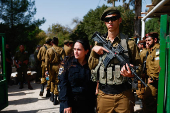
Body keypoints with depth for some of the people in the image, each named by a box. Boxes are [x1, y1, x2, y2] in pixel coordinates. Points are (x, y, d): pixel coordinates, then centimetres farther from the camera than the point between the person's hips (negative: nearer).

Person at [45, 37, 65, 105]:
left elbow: (47, 61, 0)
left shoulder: (48, 50, 0)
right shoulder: (61, 50, -4)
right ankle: (55, 99, 7)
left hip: (51, 67, 1)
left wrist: (47, 69, 5)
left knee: (52, 81, 22)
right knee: (57, 82, 5)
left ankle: (52, 95, 21)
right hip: (58, 67, -1)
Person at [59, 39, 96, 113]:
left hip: (87, 104, 1)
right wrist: (66, 104, -13)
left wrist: (93, 104, -4)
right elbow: (63, 85, -7)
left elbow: (94, 87, 2)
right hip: (70, 102, -1)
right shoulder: (68, 63, -4)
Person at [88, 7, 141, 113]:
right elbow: (91, 66, 6)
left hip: (124, 95, -2)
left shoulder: (129, 43, 0)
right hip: (103, 95, 2)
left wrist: (132, 73, -18)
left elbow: (138, 66, 3)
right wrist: (94, 50, -8)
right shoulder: (99, 42, 8)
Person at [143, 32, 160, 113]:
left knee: (147, 101, -9)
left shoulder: (157, 49, -12)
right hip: (153, 80, 10)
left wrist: (153, 78, -18)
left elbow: (158, 66, -24)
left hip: (154, 81, -10)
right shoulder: (151, 50, 20)